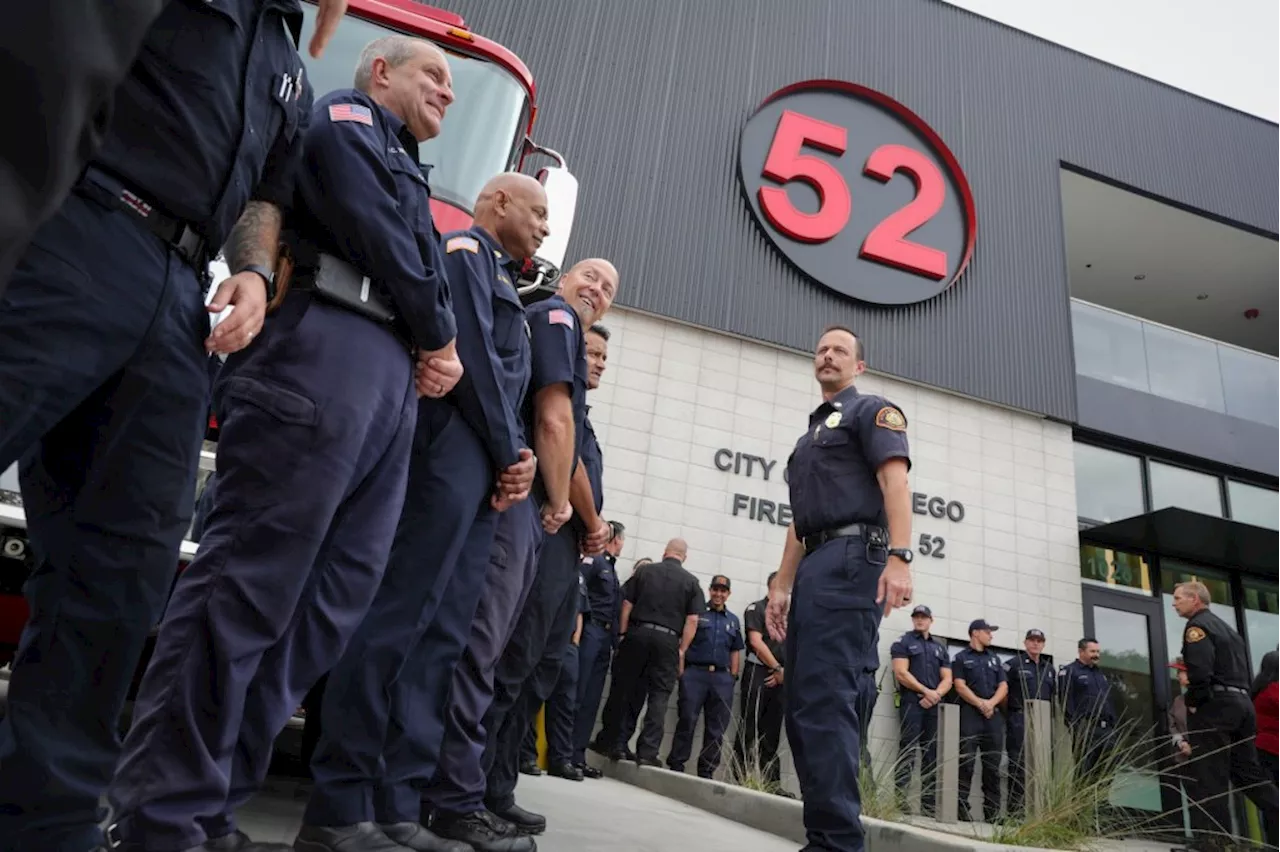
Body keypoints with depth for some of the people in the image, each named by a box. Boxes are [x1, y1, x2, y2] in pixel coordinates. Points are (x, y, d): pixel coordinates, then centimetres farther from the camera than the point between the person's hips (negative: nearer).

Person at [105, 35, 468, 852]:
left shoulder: (407, 172, 38)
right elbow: (375, 230, -5)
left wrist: (443, 347, 6)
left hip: (394, 378, 9)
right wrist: (440, 332, 4)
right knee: (247, 580, -13)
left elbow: (428, 274, 28)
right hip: (327, 351, -8)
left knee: (332, 599, 0)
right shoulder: (345, 119, 13)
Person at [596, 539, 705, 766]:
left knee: (626, 691, 10)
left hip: (638, 633, 1)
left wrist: (622, 634, 6)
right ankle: (647, 751, 1)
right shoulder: (691, 582, 6)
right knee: (659, 697, 4)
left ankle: (617, 744, 15)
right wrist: (682, 650, 1)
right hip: (668, 639, -1)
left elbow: (626, 605, 4)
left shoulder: (644, 571, 9)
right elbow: (692, 620, -1)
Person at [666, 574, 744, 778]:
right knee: (687, 720, -5)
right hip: (695, 672, -3)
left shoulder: (733, 620, 18)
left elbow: (735, 652, 17)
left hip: (722, 677, 3)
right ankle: (676, 764, 3)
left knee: (717, 727, 4)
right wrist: (681, 671, -7)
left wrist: (733, 677, 6)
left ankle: (706, 770, 12)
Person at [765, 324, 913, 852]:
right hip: (815, 565, 9)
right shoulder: (810, 435, 30)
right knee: (803, 704, 5)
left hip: (853, 556, -9)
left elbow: (895, 480, -10)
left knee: (826, 699, -16)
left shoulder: (872, 411, 6)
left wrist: (898, 557, -24)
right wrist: (782, 586, 19)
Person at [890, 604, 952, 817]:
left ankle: (929, 803, 8)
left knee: (932, 755, 5)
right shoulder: (903, 643, 6)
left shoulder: (940, 648, 21)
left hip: (933, 705, 5)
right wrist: (925, 691, -12)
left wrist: (935, 695, -6)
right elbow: (901, 673, -6)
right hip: (911, 702, -5)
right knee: (907, 751, -9)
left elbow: (947, 679, 13)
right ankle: (901, 799, -11)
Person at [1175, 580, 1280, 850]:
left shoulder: (1197, 625, -7)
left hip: (1215, 705, -9)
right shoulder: (1226, 627, 22)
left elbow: (1200, 669, -21)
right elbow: (1241, 669, 23)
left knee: (1208, 776, -6)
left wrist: (1192, 703, -9)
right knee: (1248, 771, 14)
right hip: (1242, 702, 9)